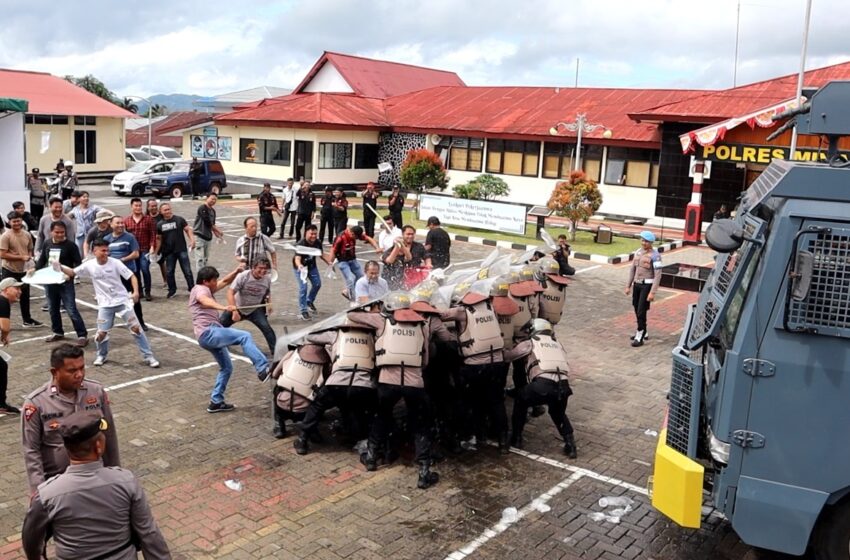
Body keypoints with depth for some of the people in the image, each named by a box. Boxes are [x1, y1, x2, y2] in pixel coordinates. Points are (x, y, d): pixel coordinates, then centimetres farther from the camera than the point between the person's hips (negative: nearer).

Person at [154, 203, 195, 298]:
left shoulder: (179, 219, -3)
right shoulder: (160, 224, 7)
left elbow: (188, 229, -3)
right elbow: (159, 239, 13)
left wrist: (192, 240, -18)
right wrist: (156, 252, 10)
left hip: (182, 250, -3)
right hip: (169, 252, 3)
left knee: (187, 271, 0)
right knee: (169, 272, 9)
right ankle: (172, 290, 23)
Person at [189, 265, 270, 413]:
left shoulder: (206, 289, 23)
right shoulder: (200, 289, -7)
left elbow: (225, 281, 26)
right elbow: (205, 301, -31)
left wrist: (236, 271, 5)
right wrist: (224, 308, -50)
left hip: (210, 335, 11)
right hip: (208, 333, -11)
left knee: (226, 367, 15)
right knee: (244, 336, -20)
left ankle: (216, 402, 19)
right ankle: (263, 370, -29)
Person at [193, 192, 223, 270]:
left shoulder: (213, 211, 13)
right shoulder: (202, 208, -12)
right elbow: (207, 222, -17)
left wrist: (216, 233, 1)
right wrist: (218, 231, -8)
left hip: (208, 237, 8)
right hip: (199, 236, -8)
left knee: (205, 258, 12)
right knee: (200, 258, -11)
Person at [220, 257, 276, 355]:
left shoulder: (267, 279, -15)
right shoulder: (243, 276, -27)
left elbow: (268, 293, 8)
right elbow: (230, 293, -28)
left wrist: (269, 303, -12)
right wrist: (234, 312, -36)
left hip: (255, 310, 0)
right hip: (237, 308, 0)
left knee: (266, 327, -20)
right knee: (221, 324, 12)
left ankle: (275, 350, -7)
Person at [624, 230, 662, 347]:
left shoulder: (655, 255, -14)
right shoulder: (638, 252, 8)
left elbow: (658, 275, -16)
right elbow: (632, 269, 15)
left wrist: (652, 292, -21)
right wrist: (628, 286, 14)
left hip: (647, 285, -7)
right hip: (636, 284, 7)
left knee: (641, 311, -8)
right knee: (637, 310, 14)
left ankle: (640, 338, 0)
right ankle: (643, 332, 31)